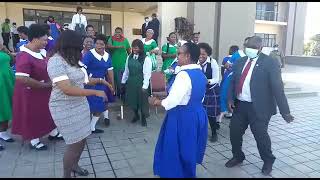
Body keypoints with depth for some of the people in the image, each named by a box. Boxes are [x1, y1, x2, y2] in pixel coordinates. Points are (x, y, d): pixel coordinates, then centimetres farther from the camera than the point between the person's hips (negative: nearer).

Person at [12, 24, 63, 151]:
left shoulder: (42, 50, -6)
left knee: (49, 110, 21)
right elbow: (21, 79, -37)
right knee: (32, 115, 11)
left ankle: (53, 133, 41)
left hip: (45, 88, 8)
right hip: (31, 92, -8)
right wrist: (44, 85, -27)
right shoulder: (24, 56, -29)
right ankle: (34, 141, 31)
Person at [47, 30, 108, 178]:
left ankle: (74, 165, 43)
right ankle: (66, 174, 25)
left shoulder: (72, 60, 6)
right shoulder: (56, 61, -20)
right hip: (65, 109, -8)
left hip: (80, 105, 8)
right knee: (75, 144, 0)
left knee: (82, 140, 16)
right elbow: (67, 89, -28)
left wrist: (99, 81, 6)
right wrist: (95, 92, -26)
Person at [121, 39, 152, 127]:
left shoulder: (146, 59, -13)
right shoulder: (129, 57, 4)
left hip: (140, 83, -5)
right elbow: (126, 70, 10)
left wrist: (145, 86, -17)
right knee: (132, 100, 15)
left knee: (142, 101, 7)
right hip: (131, 82, 5)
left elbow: (147, 74, -15)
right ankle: (136, 115, 39)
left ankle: (143, 118, 29)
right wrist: (123, 82, 11)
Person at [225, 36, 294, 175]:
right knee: (234, 132, 11)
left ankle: (268, 161, 33)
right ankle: (238, 157, 37)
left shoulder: (270, 63, -8)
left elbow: (277, 87, -13)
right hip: (240, 105, 5)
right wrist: (230, 99, -1)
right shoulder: (240, 62, 9)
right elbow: (233, 82, 13)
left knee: (260, 135, 5)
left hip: (259, 108, -5)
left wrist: (285, 111, -15)